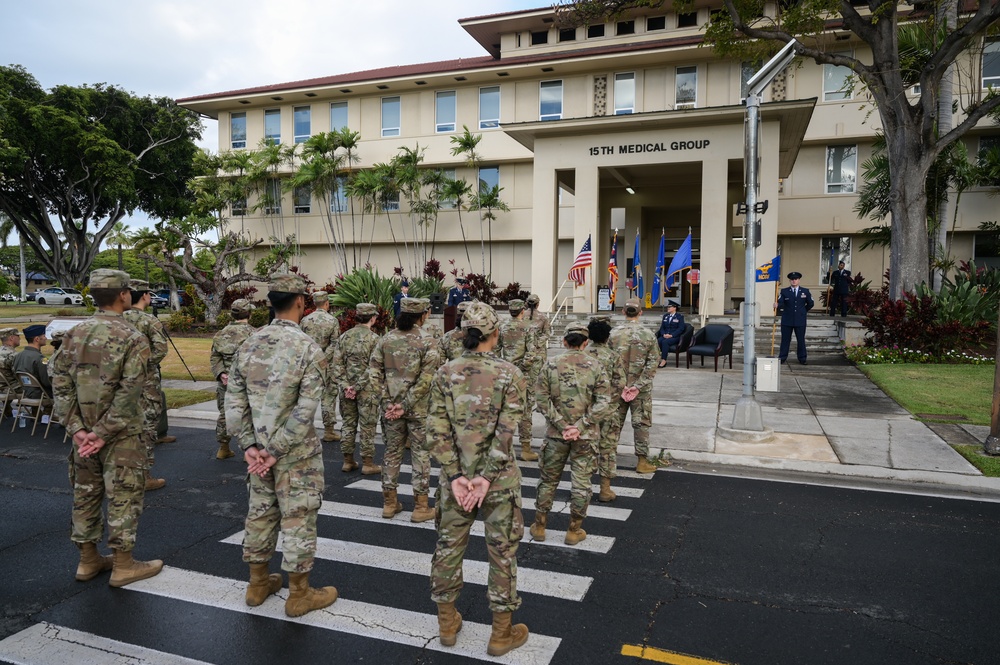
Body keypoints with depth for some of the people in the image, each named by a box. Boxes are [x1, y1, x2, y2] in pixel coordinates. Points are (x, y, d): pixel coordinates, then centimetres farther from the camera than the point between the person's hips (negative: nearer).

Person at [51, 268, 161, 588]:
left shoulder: (74, 334, 3)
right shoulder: (133, 338, -15)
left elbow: (61, 383, 0)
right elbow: (130, 392, -21)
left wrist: (77, 428, -3)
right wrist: (104, 433, -15)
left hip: (83, 433, 6)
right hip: (120, 434, -6)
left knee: (85, 494, 16)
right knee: (123, 498, 4)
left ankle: (88, 560, 28)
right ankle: (123, 565, 12)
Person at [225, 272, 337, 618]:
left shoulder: (249, 344, 0)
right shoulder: (308, 349, -17)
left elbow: (234, 400, 0)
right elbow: (305, 411, -21)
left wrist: (250, 445, -1)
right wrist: (277, 451, -14)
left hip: (258, 448, 6)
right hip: (296, 452, -6)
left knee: (260, 512, 18)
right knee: (297, 518, 6)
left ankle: (258, 583, 34)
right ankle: (299, 595, 19)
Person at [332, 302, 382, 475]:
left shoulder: (344, 337, 4)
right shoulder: (374, 339, -11)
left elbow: (337, 363, 1)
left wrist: (346, 385, -3)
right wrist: (358, 387, -12)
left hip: (347, 388, 5)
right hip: (367, 390, -5)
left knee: (348, 424, 13)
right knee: (367, 427, 3)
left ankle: (348, 461, 20)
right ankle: (368, 464, 10)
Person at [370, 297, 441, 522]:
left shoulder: (385, 339, 1)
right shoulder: (428, 342, -10)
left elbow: (375, 373, -1)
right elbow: (426, 379, -17)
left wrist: (387, 401, -2)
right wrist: (406, 405, -13)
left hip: (391, 405, 4)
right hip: (419, 408, -3)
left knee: (392, 451, 15)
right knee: (420, 454, 7)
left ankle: (389, 503, 24)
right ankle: (421, 506, 13)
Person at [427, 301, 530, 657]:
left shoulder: (445, 374, -4)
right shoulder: (510, 374, -11)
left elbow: (437, 431, -8)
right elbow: (505, 433, -17)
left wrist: (456, 476, -8)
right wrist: (486, 477, -14)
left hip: (455, 477, 3)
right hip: (499, 480, -3)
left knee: (449, 546, 18)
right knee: (502, 552, 12)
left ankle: (447, 623, 34)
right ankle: (501, 634, 25)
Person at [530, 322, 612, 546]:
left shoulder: (551, 365, -3)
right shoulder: (596, 366, -4)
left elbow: (542, 399, -7)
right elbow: (604, 403, -9)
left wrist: (561, 425, -8)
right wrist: (580, 427, -12)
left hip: (556, 434, 1)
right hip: (586, 436, -1)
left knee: (548, 479, 15)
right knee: (581, 482, 11)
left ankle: (539, 526, 25)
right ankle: (574, 531, 19)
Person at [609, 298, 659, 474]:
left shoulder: (613, 334, -5)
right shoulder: (648, 335, -7)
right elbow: (652, 364, -10)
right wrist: (638, 386, -11)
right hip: (641, 390, -1)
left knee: (615, 422, 12)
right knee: (641, 423, 7)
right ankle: (642, 461, 11)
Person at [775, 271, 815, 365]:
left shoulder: (805, 291, 7)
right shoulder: (784, 291, 3)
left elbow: (811, 303, 17)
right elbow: (781, 303, -9)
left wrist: (804, 311, 16)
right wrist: (777, 305, -29)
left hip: (800, 321, 1)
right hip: (787, 320, -1)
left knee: (801, 340, 5)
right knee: (785, 340, 3)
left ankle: (802, 359, 12)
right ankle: (782, 359, 8)